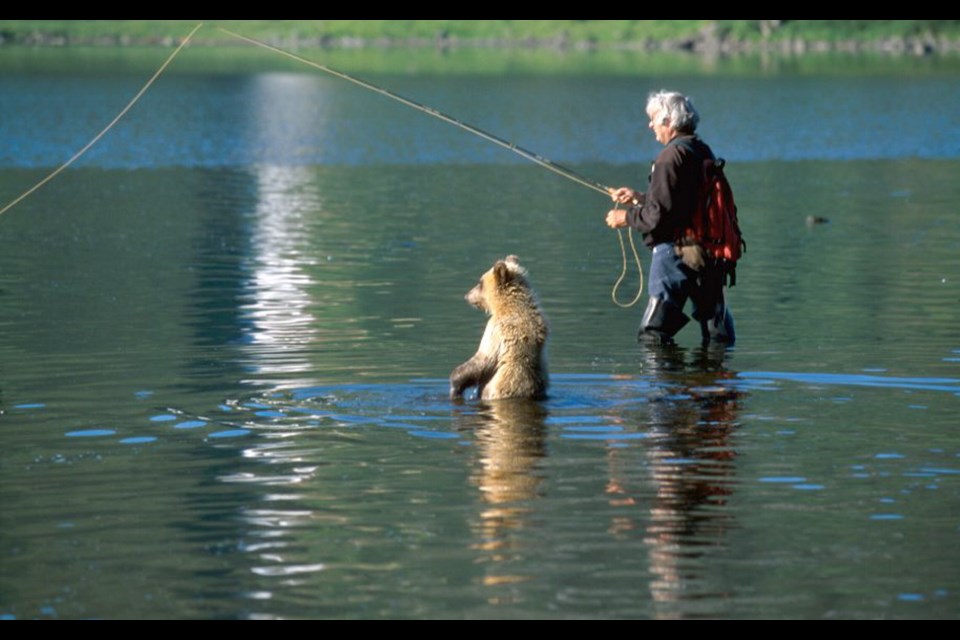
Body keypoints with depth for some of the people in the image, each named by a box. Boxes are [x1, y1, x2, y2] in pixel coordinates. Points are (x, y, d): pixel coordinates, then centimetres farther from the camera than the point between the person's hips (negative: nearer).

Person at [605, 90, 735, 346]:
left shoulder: (672, 156, -13)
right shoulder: (703, 152, 14)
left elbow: (660, 215, -18)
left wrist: (627, 217, -1)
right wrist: (638, 198, 27)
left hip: (676, 251, -9)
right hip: (710, 252, 9)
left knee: (653, 337, -5)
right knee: (718, 337, 12)